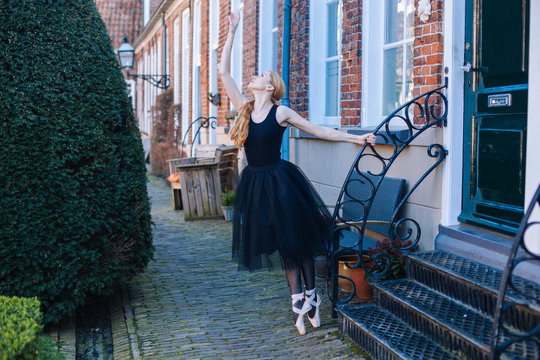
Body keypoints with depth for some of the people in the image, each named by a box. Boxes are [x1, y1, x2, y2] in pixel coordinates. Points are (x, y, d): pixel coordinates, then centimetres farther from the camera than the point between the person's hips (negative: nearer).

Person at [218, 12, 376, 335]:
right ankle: (299, 302, 18)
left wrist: (357, 138, -4)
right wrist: (232, 31, 2)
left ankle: (311, 296, 20)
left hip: (280, 182, -4)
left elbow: (320, 131, -1)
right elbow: (224, 71, 2)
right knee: (284, 245, 10)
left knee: (297, 240, 5)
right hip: (255, 184, 4)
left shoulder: (281, 112, -6)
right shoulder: (244, 107, 3)